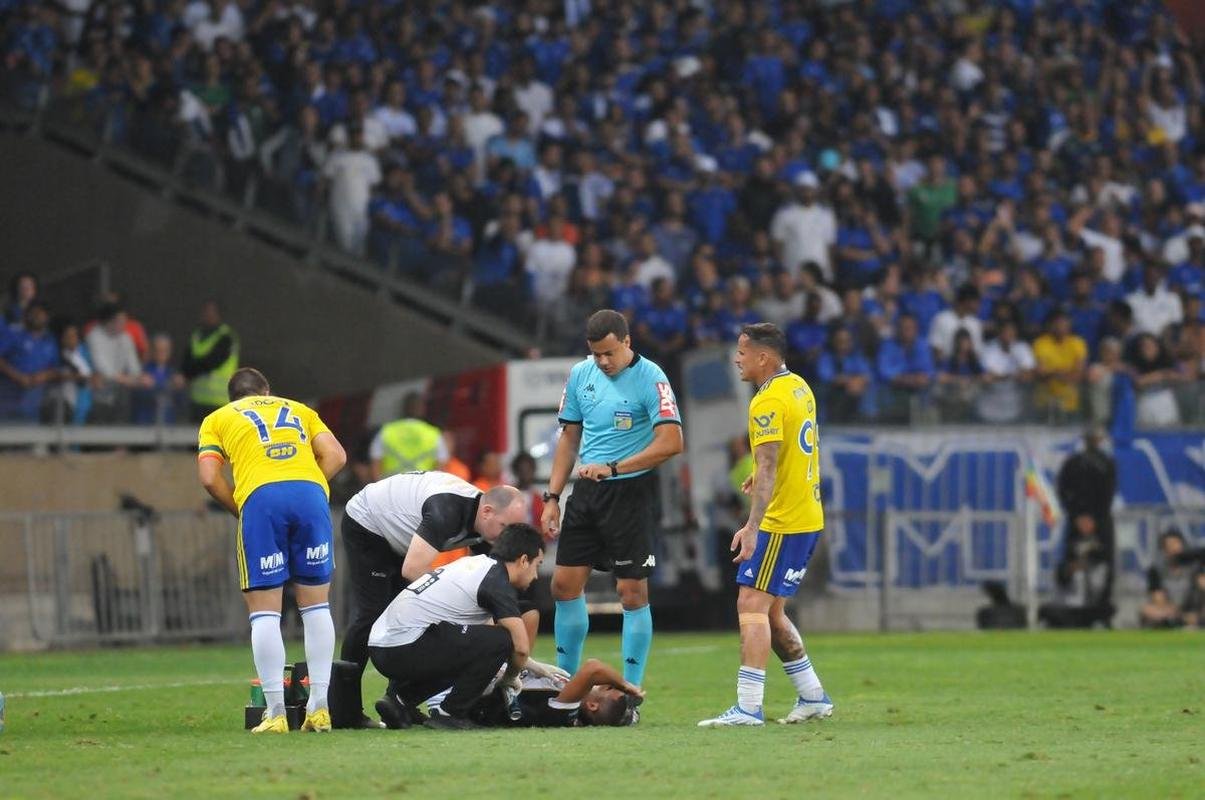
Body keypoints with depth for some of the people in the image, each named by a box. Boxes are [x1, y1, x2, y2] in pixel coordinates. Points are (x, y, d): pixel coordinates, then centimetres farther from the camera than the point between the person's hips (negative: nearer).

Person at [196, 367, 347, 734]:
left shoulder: (217, 420, 24)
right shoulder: (298, 410, 30)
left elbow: (209, 477, 9)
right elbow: (335, 455, 15)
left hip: (260, 497, -2)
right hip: (311, 492, 2)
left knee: (264, 611, 1)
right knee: (316, 605, 11)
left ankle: (276, 713, -5)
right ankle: (319, 709, 9)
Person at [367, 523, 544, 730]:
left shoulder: (476, 563, 22)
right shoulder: (497, 581, -6)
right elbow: (521, 647, -9)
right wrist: (507, 680, 11)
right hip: (402, 650, -10)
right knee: (501, 640, -12)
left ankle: (401, 701, 16)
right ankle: (450, 714, -4)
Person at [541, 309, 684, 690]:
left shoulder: (650, 379, -11)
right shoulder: (580, 375, 7)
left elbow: (671, 442, -19)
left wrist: (613, 468, -21)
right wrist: (552, 497, 11)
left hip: (630, 492, -6)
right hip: (586, 491, 6)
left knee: (632, 591, -3)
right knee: (564, 584, 6)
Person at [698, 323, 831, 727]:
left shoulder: (767, 403, -17)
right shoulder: (799, 387, 11)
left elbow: (768, 470, -26)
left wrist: (752, 527, -32)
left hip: (782, 522, -10)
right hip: (808, 517, 10)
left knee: (752, 606, -12)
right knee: (771, 613, 17)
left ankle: (748, 707, -19)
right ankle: (813, 697, 21)